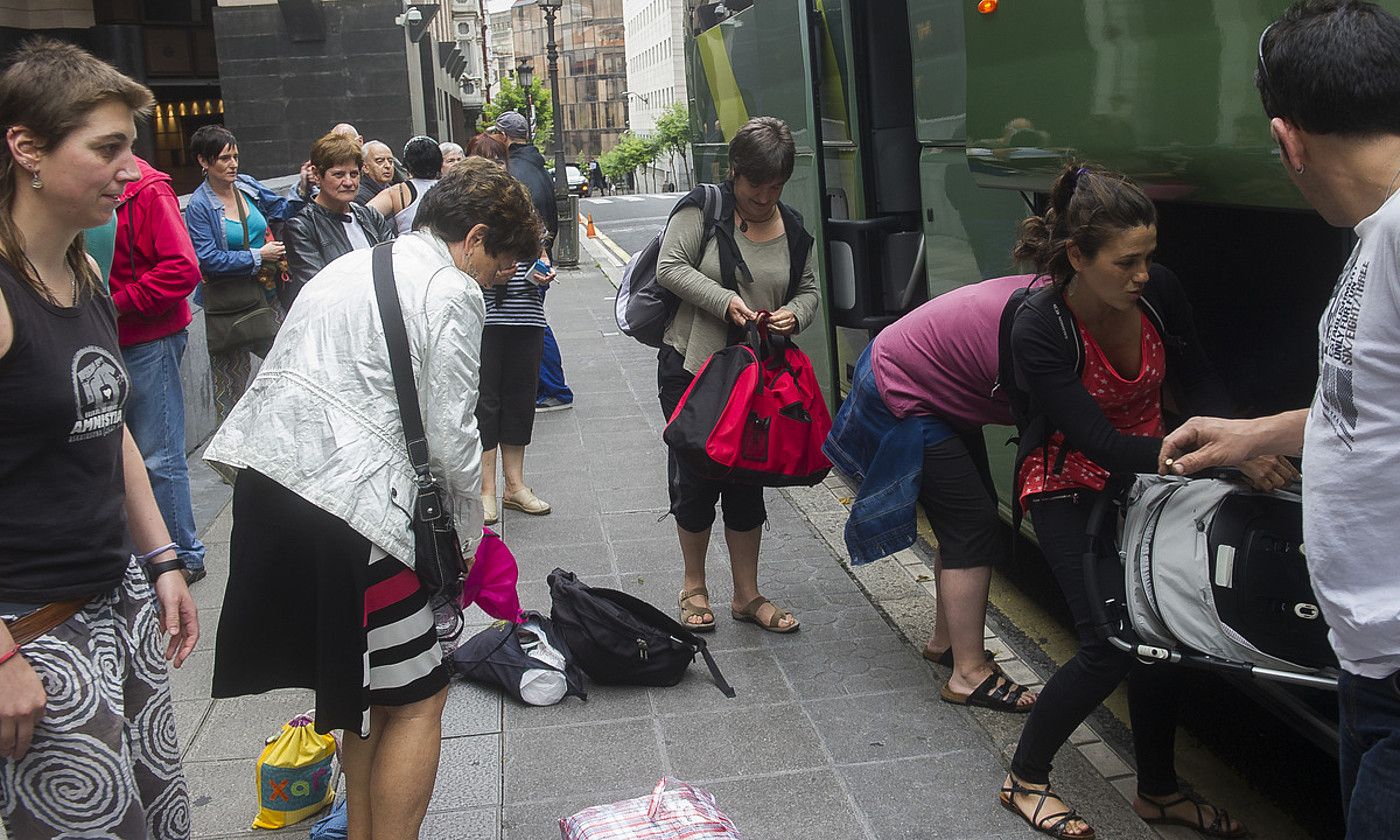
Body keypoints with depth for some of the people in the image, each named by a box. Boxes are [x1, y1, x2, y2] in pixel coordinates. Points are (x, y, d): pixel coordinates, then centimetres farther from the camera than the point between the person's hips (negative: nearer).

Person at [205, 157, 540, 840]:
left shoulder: (349, 267, 22)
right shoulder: (452, 292, -4)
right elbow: (451, 437, -8)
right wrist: (468, 534, 8)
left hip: (267, 478, 9)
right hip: (347, 503, -9)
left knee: (368, 687, 21)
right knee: (418, 697, 5)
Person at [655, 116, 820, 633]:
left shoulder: (793, 230, 8)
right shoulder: (704, 209, -7)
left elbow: (809, 289, 14)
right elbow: (669, 268, -13)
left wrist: (795, 314, -10)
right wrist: (725, 300, -25)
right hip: (691, 367, -4)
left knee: (748, 478, 10)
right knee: (694, 476, 5)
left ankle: (747, 595, 23)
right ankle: (693, 587, 24)